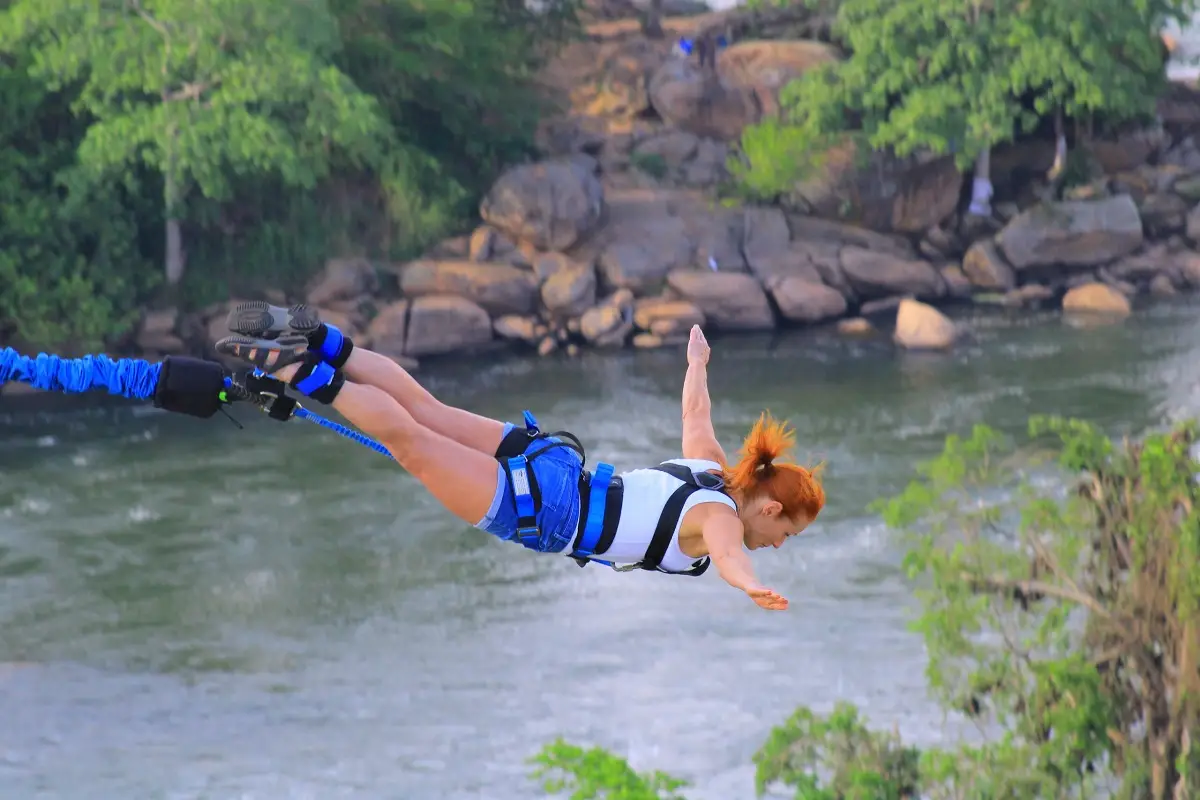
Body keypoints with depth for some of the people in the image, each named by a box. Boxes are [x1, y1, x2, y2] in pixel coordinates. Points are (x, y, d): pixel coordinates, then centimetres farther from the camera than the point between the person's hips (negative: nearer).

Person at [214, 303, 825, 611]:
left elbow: (695, 413, 31)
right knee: (412, 443, -8)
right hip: (546, 512, -7)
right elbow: (725, 552, -39)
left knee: (423, 408, 9)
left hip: (549, 461, 7)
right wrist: (750, 586, -60)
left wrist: (697, 360, 53)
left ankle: (317, 341, 7)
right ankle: (304, 374, -12)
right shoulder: (720, 516, -13)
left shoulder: (714, 470, 11)